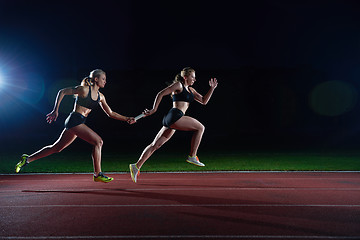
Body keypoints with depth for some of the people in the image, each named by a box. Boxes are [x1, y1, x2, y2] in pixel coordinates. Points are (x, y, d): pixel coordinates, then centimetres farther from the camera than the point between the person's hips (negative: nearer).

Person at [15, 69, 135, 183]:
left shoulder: (100, 96, 13)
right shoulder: (84, 89, -9)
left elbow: (111, 113, 17)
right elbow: (62, 92, -4)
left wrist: (127, 119, 8)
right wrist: (55, 110, -9)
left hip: (79, 123, 8)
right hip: (75, 119, -8)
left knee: (56, 148, 12)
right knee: (98, 141, -13)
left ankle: (27, 159, 22)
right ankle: (97, 174, -7)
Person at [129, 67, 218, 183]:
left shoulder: (190, 90, 25)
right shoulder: (178, 85, 0)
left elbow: (204, 101, 25)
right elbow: (161, 94, -4)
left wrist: (212, 88, 16)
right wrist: (154, 110, -9)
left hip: (171, 120, 9)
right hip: (175, 116, -9)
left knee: (155, 145, 5)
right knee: (200, 127, -8)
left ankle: (136, 166, 5)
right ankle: (192, 156, -6)